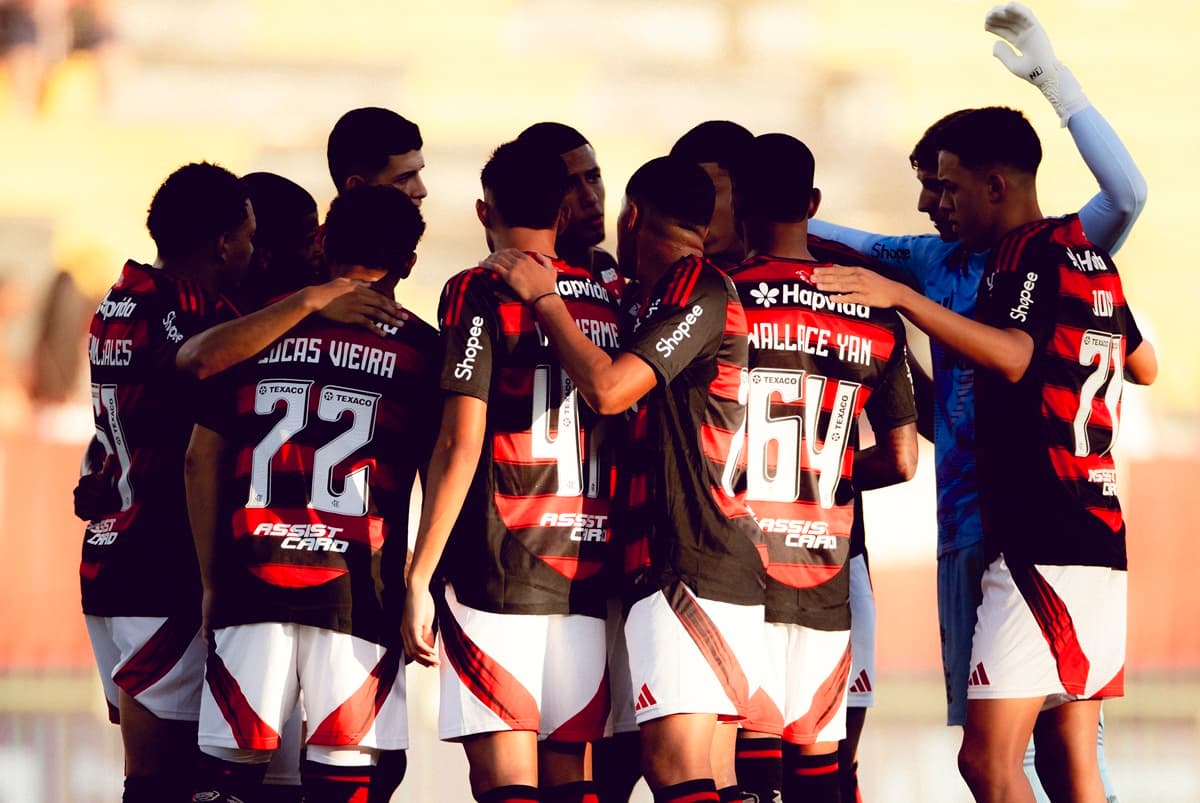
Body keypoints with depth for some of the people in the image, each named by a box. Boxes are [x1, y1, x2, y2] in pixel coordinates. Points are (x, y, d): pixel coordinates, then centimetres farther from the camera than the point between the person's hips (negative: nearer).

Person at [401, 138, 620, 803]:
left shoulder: (480, 295, -4)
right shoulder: (608, 304, 14)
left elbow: (461, 446, -11)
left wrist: (418, 579, -9)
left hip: (495, 571, -6)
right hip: (587, 574, 6)